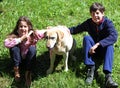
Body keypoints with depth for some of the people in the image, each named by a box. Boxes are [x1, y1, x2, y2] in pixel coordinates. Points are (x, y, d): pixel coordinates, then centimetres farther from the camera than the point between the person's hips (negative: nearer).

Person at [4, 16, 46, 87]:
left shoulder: (33, 34, -18)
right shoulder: (14, 35, -19)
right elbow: (6, 44, -37)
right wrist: (20, 39, -38)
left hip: (29, 59, 0)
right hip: (18, 58, 0)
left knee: (32, 48, -30)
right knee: (14, 47, -27)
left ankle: (28, 73, -23)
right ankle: (16, 69, -14)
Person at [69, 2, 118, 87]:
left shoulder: (107, 22, -16)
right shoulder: (88, 23, -5)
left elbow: (114, 36, -32)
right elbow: (75, 29, 0)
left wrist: (97, 44, -40)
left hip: (104, 49, -2)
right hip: (92, 50, 2)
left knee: (109, 45, -35)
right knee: (86, 38, -26)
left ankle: (108, 76, -49)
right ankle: (91, 68, -32)